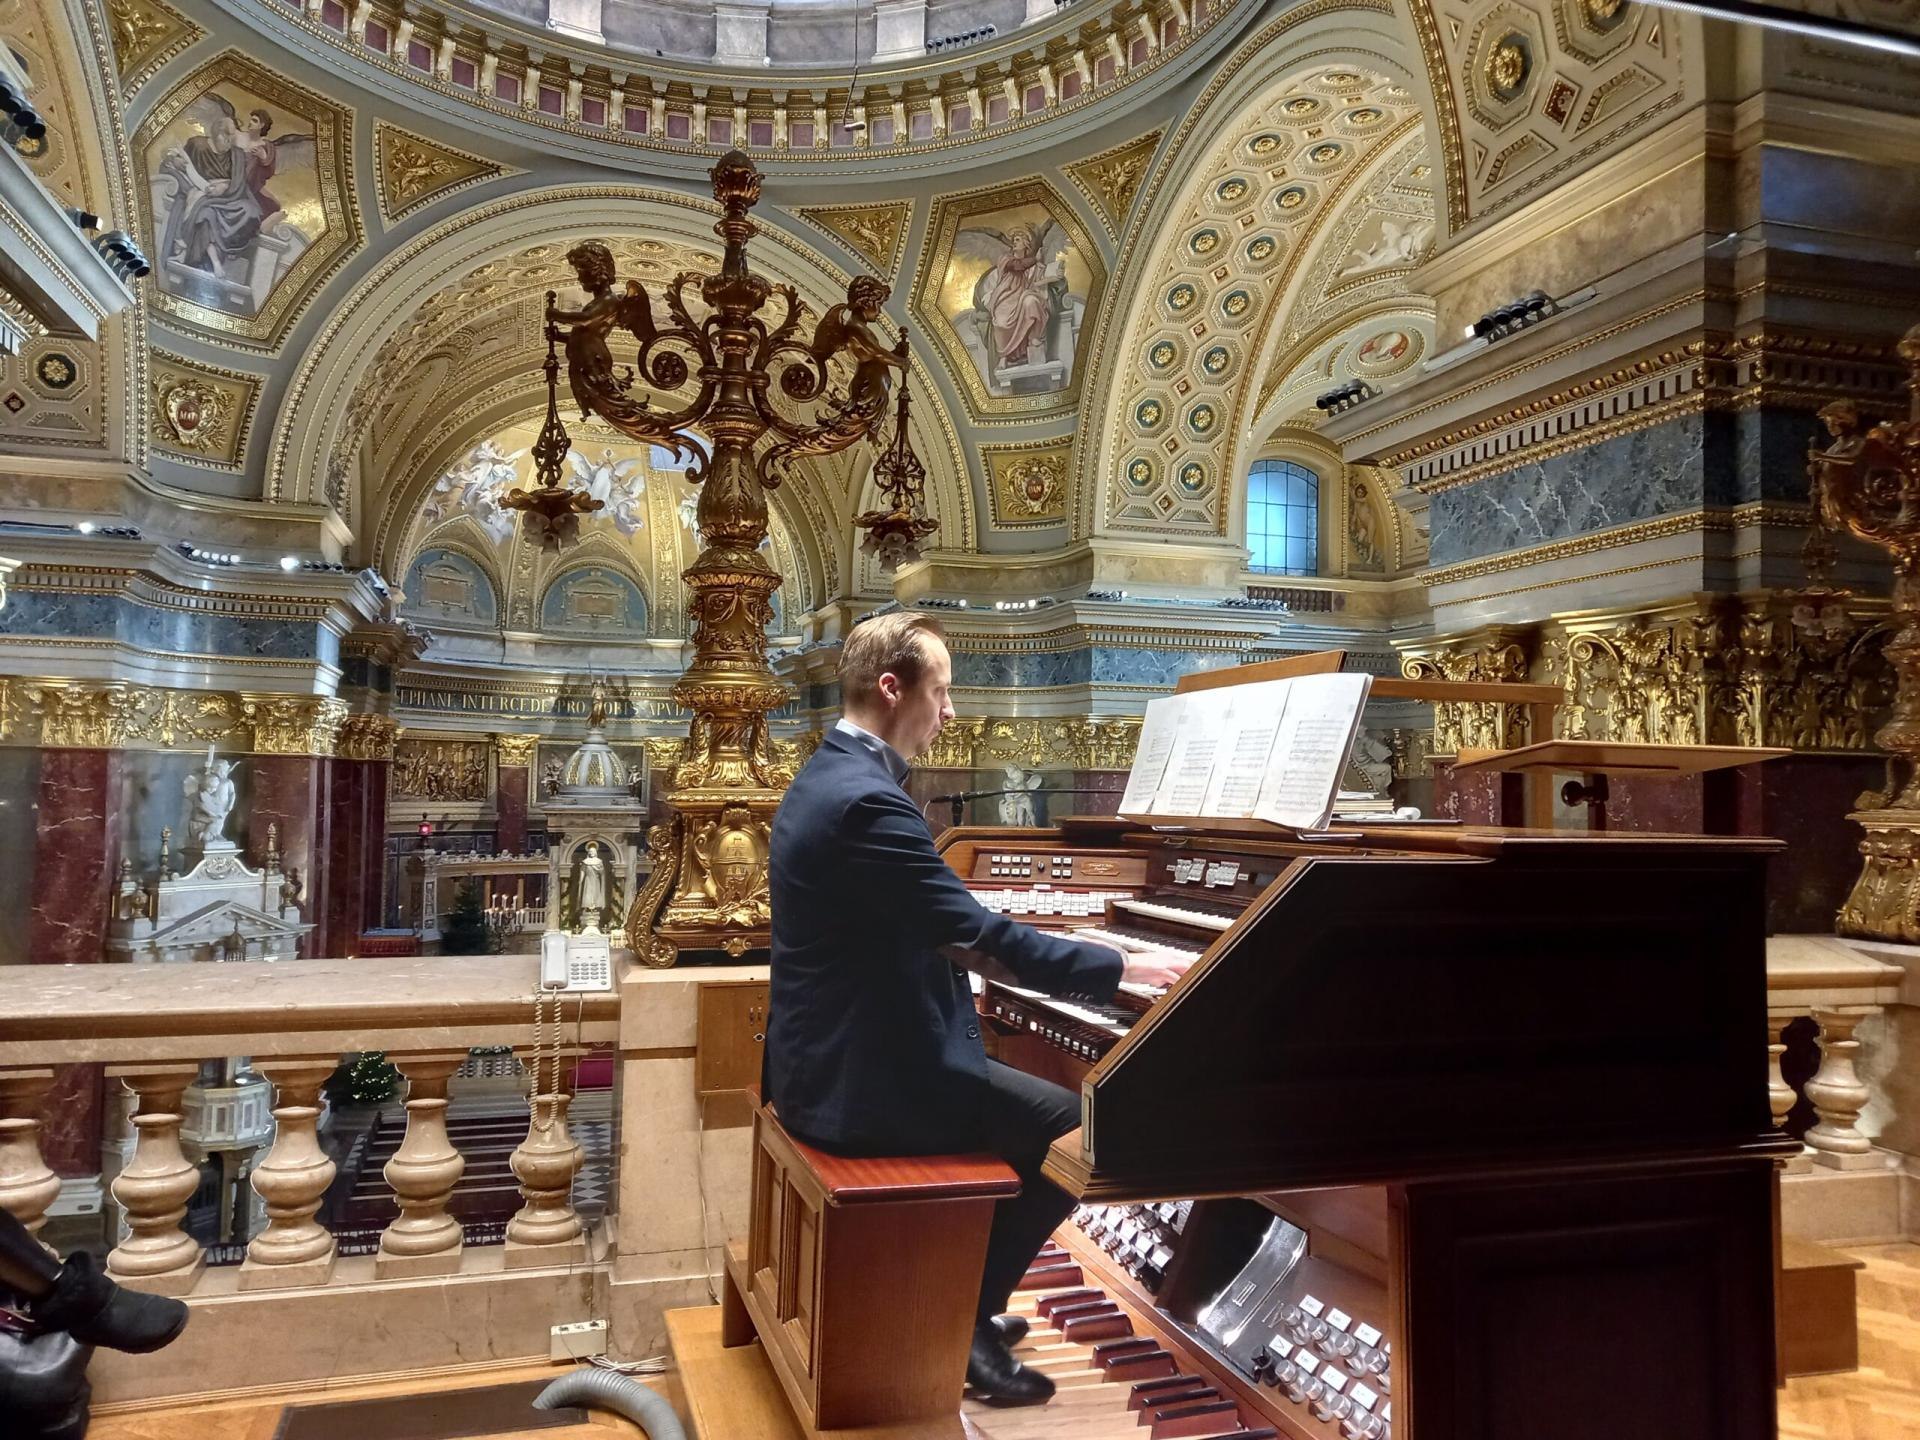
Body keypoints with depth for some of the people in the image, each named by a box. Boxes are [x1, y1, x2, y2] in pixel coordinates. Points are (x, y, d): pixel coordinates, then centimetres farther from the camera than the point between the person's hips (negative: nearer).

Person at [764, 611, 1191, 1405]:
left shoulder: (829, 777, 9)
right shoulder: (866, 799, -24)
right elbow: (981, 933, -23)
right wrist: (1127, 967, -13)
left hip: (833, 1056, 10)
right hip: (861, 1079, -10)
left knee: (1038, 1104, 24)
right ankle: (963, 1317, 12)